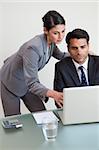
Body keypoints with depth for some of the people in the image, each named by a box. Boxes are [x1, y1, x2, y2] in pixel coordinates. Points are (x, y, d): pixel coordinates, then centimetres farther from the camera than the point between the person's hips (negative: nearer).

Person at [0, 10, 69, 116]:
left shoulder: (51, 42, -14)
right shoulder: (33, 48, -37)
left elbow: (61, 56, 10)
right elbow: (32, 84, -36)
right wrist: (53, 94, -52)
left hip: (28, 82, 7)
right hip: (11, 81, -6)